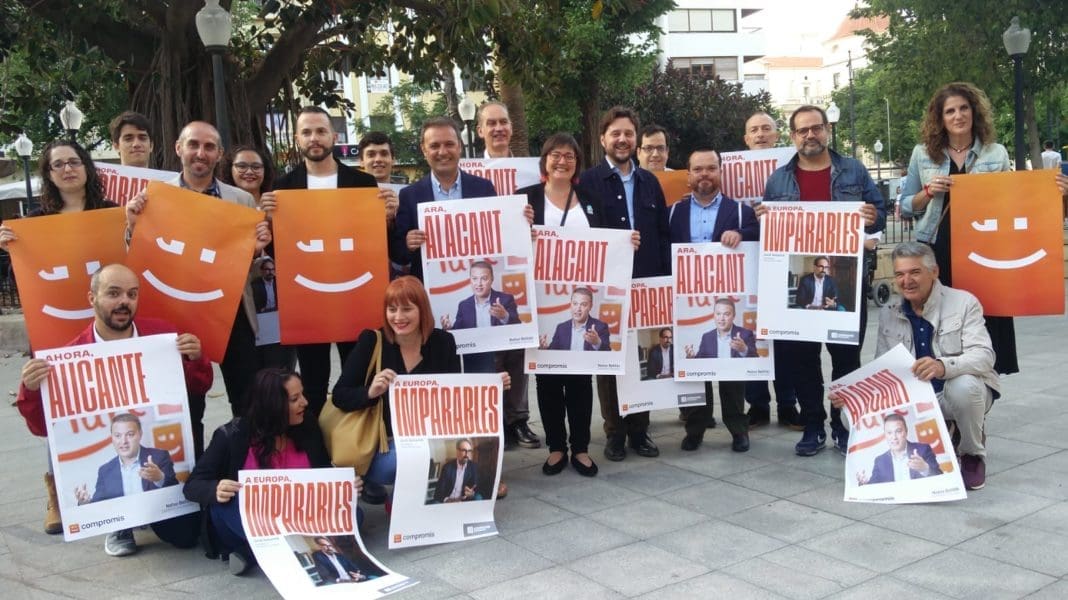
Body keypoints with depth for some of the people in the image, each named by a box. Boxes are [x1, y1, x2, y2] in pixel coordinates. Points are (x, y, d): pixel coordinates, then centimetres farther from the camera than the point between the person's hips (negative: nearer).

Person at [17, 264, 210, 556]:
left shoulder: (163, 334, -7)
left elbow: (199, 389, 3)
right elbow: (43, 426, -6)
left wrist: (196, 360, -18)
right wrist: (31, 391, -25)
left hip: (167, 450, 1)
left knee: (185, 536, -4)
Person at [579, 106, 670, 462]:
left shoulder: (650, 182, 13)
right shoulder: (588, 181, -2)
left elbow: (663, 235, 11)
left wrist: (664, 280, 3)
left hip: (646, 285, 4)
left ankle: (640, 430, 20)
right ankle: (615, 433, 15)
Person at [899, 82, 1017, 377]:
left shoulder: (996, 153, 7)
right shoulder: (923, 153, 7)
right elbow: (906, 207, 11)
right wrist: (928, 192, -8)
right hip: (936, 250, 0)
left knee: (983, 318, 0)